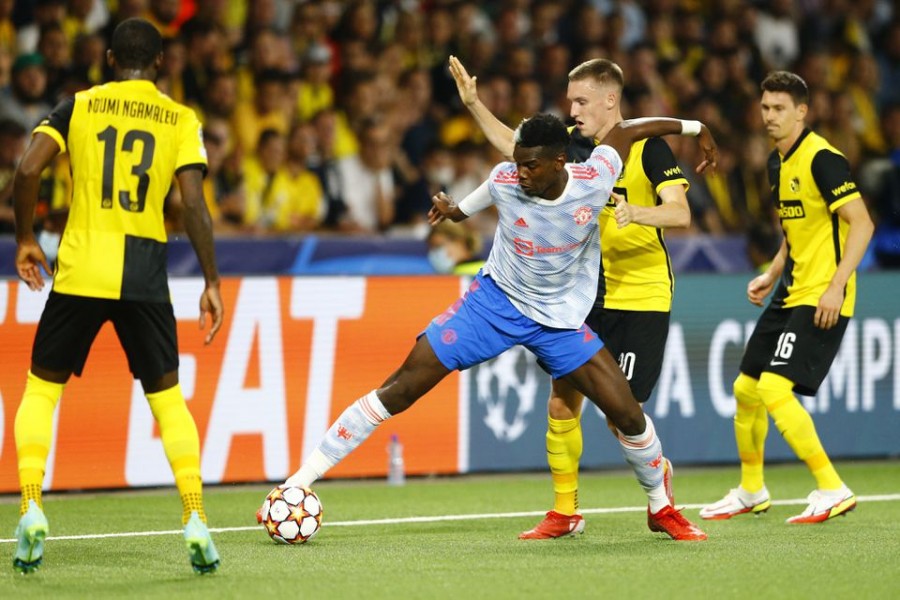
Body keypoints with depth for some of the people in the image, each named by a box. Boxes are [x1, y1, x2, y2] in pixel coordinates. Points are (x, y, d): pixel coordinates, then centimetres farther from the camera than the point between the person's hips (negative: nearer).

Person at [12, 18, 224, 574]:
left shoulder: (77, 106, 6)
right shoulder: (181, 120, 5)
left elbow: (28, 170, -6)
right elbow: (195, 204, -5)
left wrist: (25, 241, 7)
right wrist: (212, 283, -1)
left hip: (79, 272, 0)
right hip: (145, 276, 0)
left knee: (42, 389, 14)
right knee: (168, 398, 12)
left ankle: (32, 508, -3)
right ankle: (197, 523, 0)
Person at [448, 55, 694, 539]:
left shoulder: (647, 147, -11)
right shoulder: (572, 144, 6)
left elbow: (680, 213, -21)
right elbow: (515, 146, 21)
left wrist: (635, 212, -39)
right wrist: (474, 104, 12)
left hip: (641, 298, -6)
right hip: (586, 296, 6)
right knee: (562, 401, 1)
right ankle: (564, 512, 12)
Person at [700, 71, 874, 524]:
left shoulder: (822, 159, -16)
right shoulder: (778, 162, 12)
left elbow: (861, 224, -19)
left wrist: (836, 286, -25)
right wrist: (772, 274, 15)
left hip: (822, 300, -9)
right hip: (790, 294, 9)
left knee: (774, 388, -19)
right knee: (746, 388, 13)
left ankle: (832, 491, -12)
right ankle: (751, 491, 31)